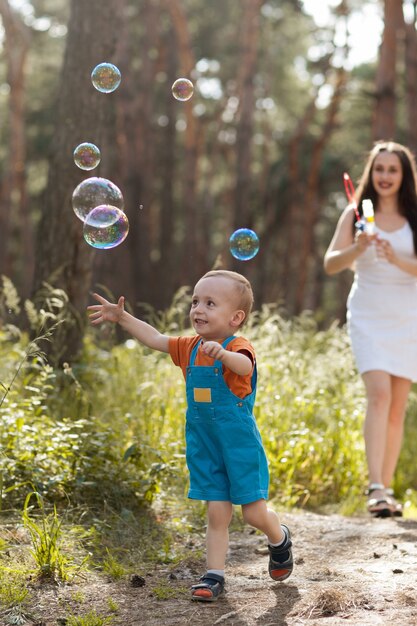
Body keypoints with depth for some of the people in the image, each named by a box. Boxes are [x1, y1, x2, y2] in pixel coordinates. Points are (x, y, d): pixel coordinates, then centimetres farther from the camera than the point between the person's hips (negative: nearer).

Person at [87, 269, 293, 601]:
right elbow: (155, 338, 13)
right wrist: (122, 317, 7)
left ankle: (280, 538, 34)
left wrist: (222, 353, -61)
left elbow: (244, 365, -40)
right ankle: (214, 575, 9)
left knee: (254, 511, 3)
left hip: (239, 444, -5)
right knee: (217, 513, 5)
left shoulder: (238, 347, -18)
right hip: (205, 445, 5)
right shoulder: (190, 348, 5)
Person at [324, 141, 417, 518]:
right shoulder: (356, 214, 1)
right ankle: (376, 488, -23)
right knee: (379, 395, -19)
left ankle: (387, 489, 17)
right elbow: (331, 264, -7)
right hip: (368, 317, -2)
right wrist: (358, 248, -26)